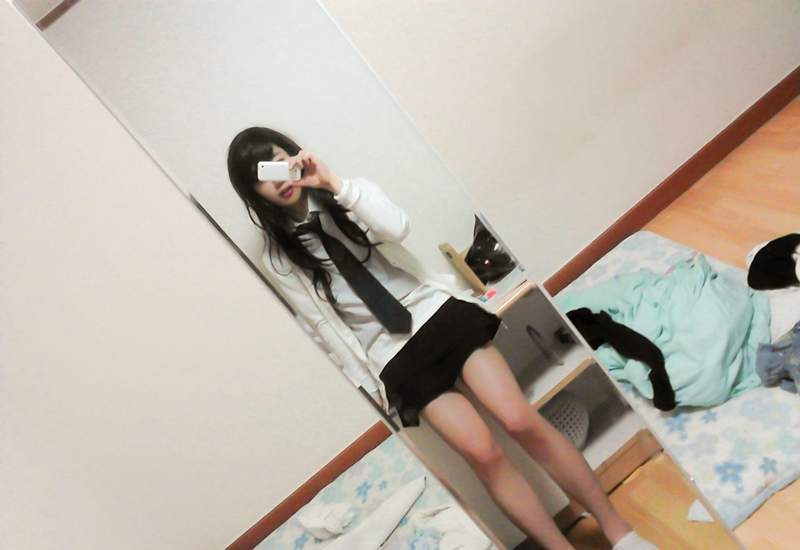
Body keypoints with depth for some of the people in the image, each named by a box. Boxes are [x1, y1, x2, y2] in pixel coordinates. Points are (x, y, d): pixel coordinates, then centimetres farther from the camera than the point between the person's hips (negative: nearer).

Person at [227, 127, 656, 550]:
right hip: (394, 356, 0)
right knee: (482, 452, -12)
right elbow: (326, 328, 3)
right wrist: (369, 384, 0)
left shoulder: (342, 195, 6)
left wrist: (334, 182, -18)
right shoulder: (279, 259, 4)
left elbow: (397, 228, -14)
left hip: (436, 312, 1)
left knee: (521, 422, -8)